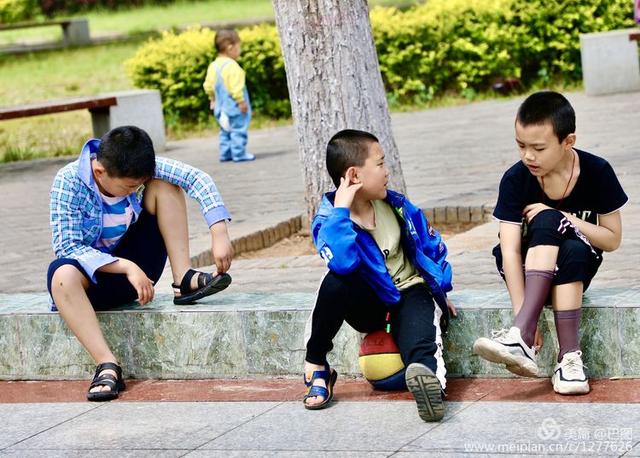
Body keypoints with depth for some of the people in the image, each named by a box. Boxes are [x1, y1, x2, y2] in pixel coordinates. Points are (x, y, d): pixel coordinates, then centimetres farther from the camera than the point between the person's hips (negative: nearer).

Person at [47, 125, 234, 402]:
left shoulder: (137, 169, -12)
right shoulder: (68, 183, -23)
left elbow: (197, 179, -15)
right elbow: (67, 246, -27)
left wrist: (219, 234, -28)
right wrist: (126, 268, -35)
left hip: (133, 263, 4)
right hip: (92, 274, -4)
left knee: (165, 184, -13)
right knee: (62, 274, -41)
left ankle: (184, 280, -18)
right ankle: (107, 367, -46)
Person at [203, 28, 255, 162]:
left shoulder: (213, 66, 6)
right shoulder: (231, 66, -20)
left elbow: (208, 86, 11)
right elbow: (235, 87, -24)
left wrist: (213, 99, 23)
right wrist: (241, 101, -18)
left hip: (221, 106, 9)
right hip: (234, 106, -9)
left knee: (225, 130, 17)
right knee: (238, 129, -3)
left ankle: (225, 153, 19)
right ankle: (239, 153, -4)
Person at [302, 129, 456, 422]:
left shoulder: (395, 206, -1)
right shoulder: (330, 219, -13)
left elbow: (430, 245, 14)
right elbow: (342, 262, -35)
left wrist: (440, 289, 15)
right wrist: (341, 209, -29)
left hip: (409, 293, 2)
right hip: (367, 304, -2)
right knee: (337, 281, -34)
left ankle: (426, 372, -70)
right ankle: (316, 367, -16)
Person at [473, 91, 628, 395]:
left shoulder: (597, 172, -13)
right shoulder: (515, 180, -16)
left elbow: (612, 239, -7)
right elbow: (510, 251, -22)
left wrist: (566, 221, -22)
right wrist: (522, 313, -33)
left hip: (577, 267, 0)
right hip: (529, 270, 0)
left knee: (574, 250, -36)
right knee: (547, 220, -33)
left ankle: (569, 356, -40)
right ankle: (523, 334, -44)